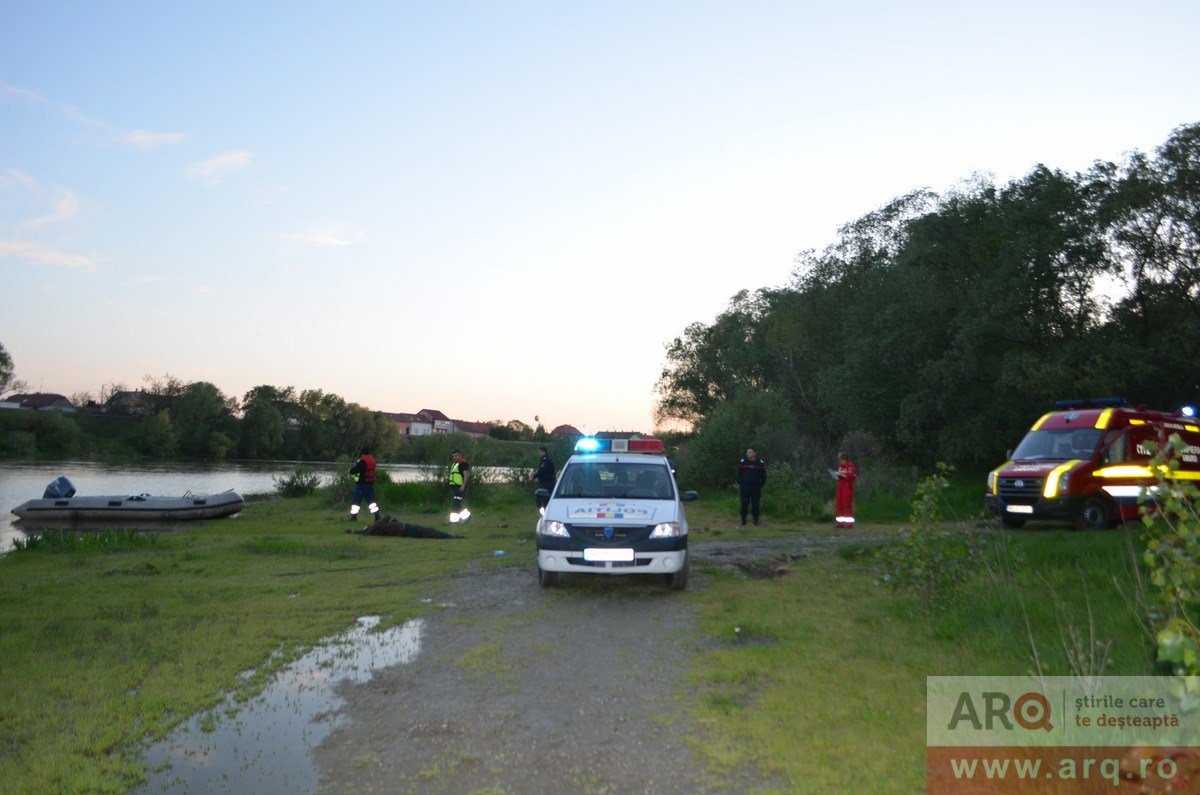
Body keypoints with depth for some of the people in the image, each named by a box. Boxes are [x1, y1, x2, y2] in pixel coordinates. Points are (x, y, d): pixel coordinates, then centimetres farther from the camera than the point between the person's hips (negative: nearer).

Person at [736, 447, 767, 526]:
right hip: (744, 488, 1)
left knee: (755, 505, 2)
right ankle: (743, 521, 9)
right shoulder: (742, 462, 3)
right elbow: (739, 475, 9)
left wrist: (760, 486, 1)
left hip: (756, 488, 0)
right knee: (744, 505, 1)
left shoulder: (760, 463, 1)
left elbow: (764, 476, 8)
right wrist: (740, 484, 1)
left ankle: (756, 520, 11)